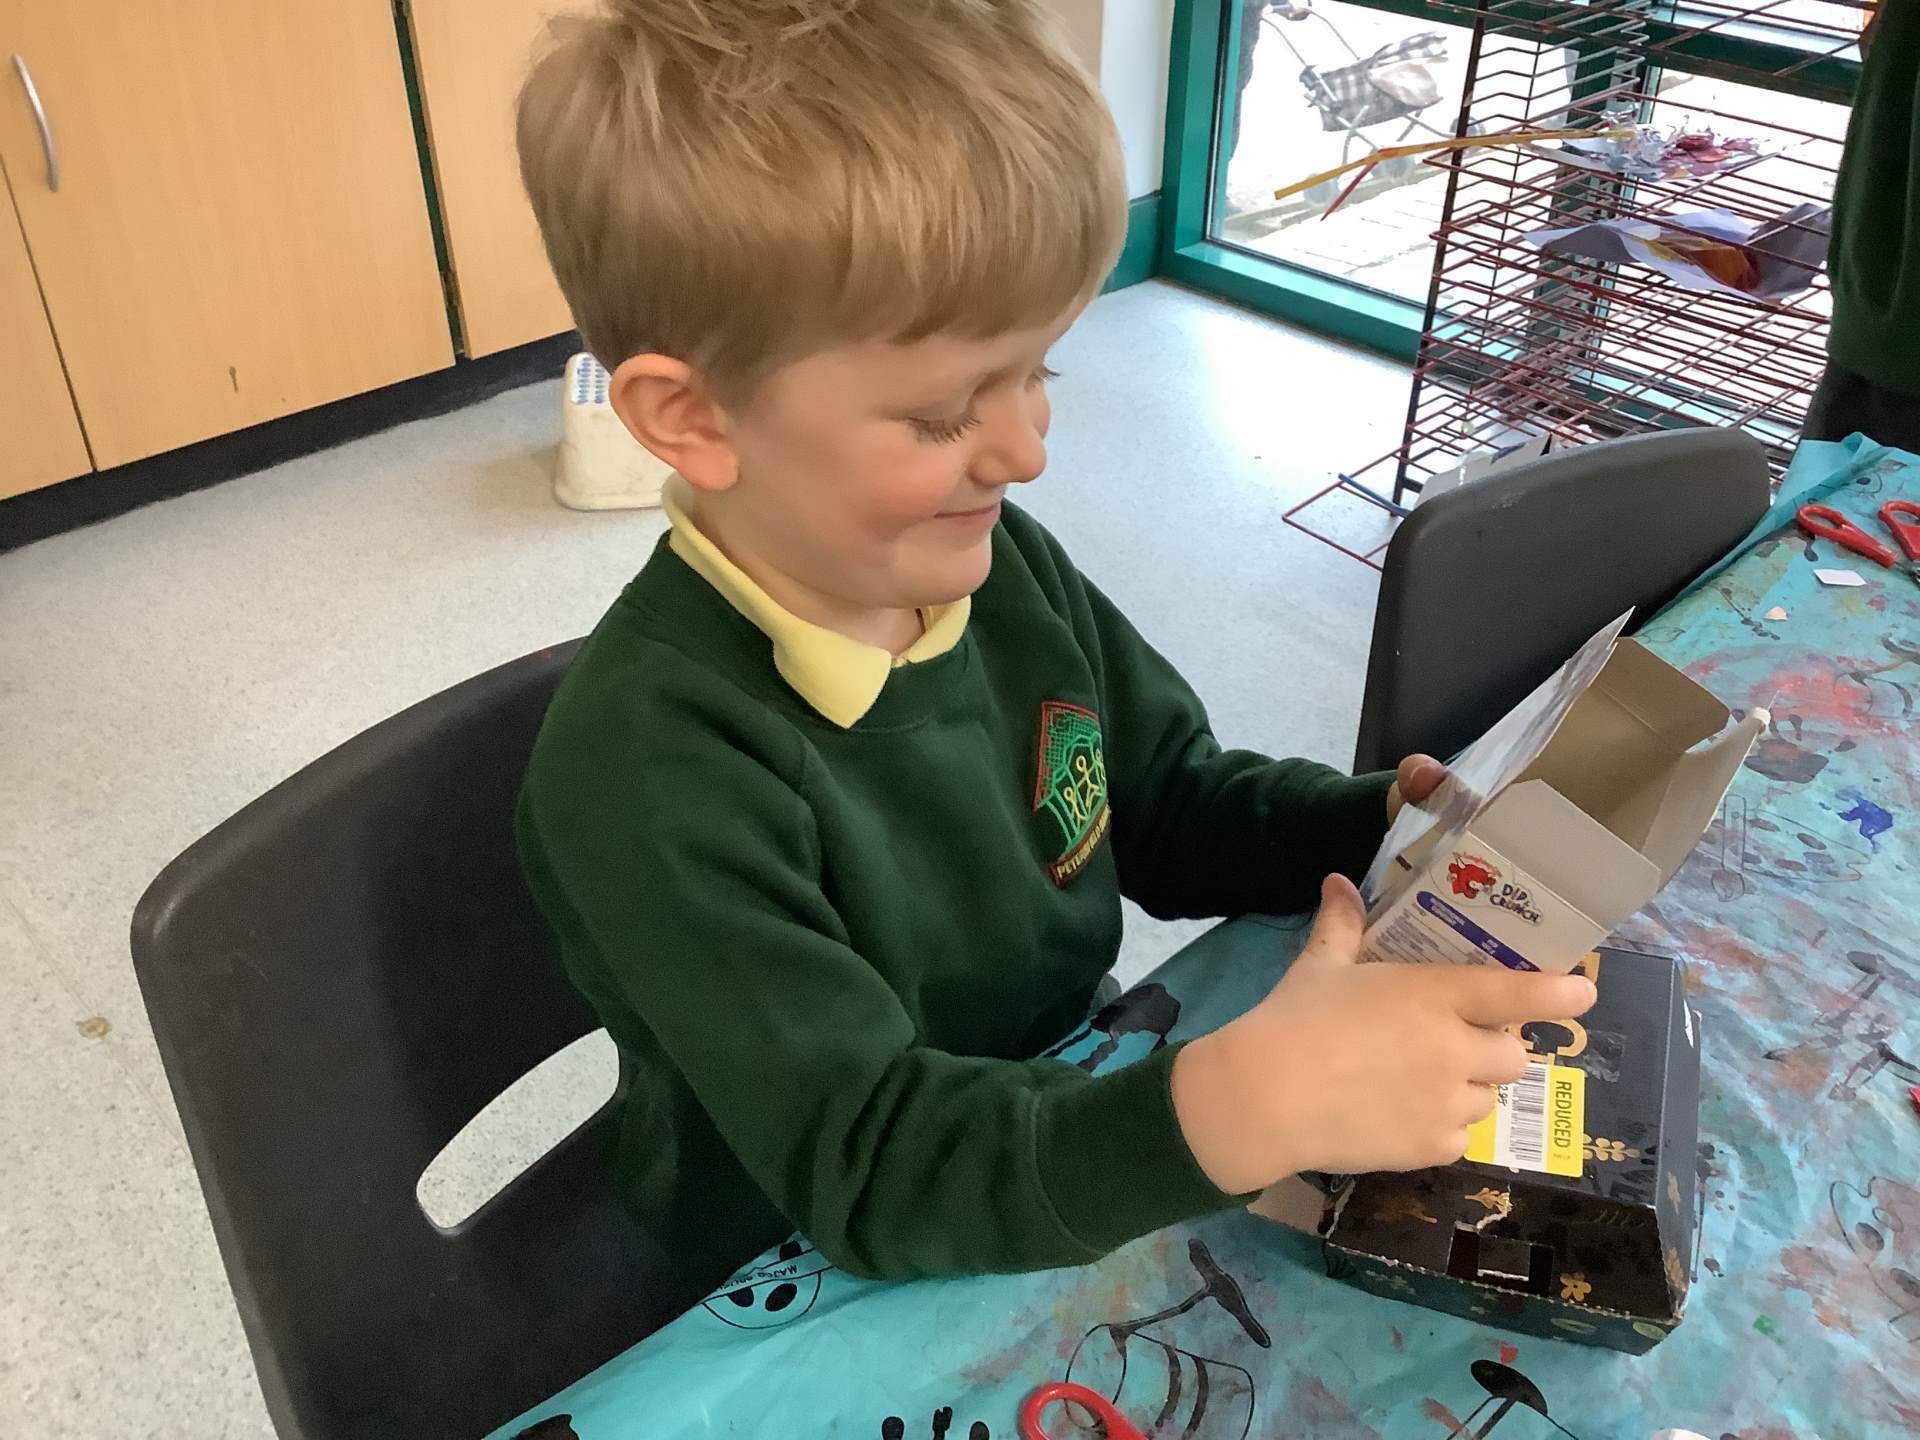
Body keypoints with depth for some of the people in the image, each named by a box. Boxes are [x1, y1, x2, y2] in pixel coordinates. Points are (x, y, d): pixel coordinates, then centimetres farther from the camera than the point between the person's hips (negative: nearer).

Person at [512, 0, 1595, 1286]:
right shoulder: (652, 764, -27)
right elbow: (867, 1167, -29)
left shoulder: (1002, 564, -7)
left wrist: (1389, 821, -10)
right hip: (811, 1320, -4)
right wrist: (1246, 1104, -42)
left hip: (1076, 1161, 5)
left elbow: (1177, 806, 7)